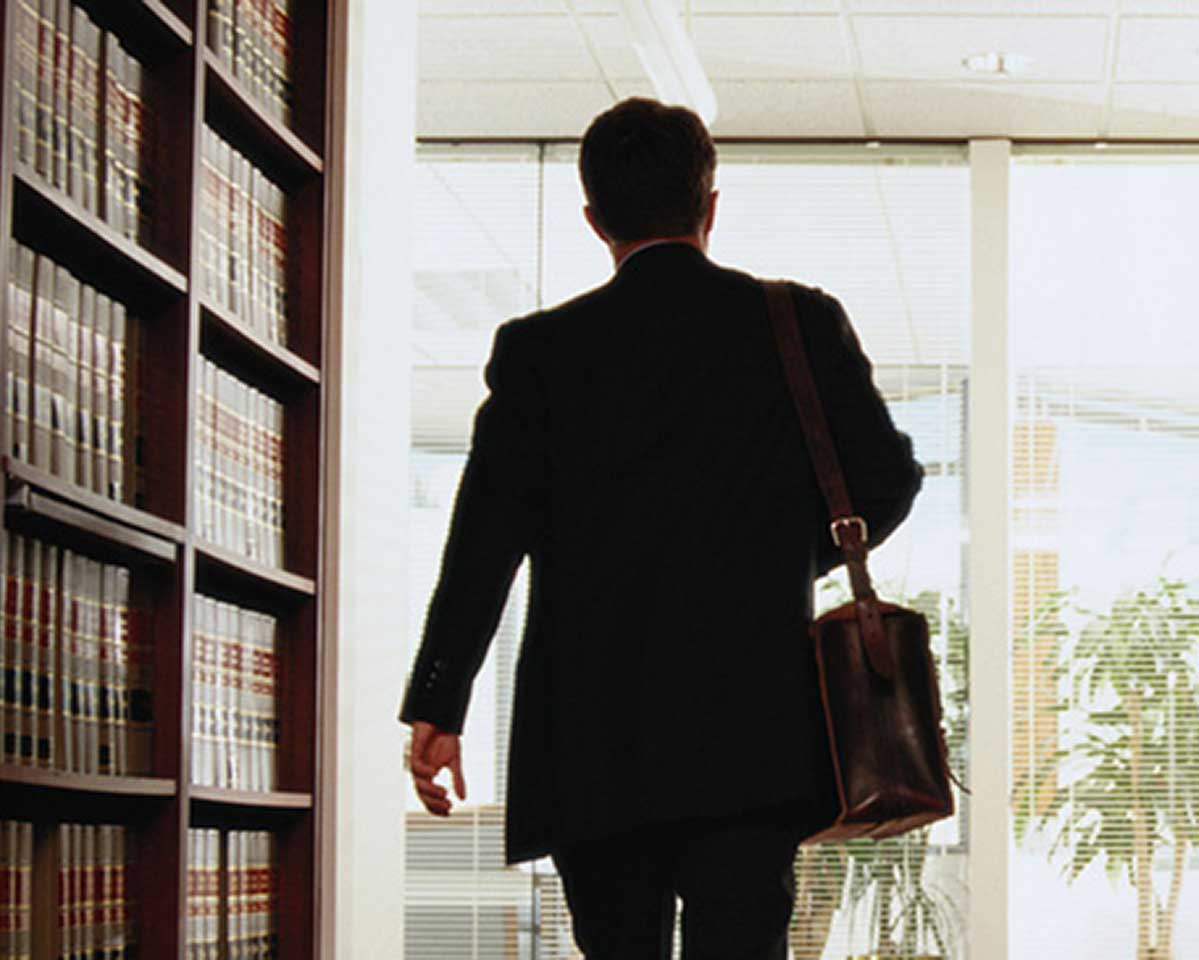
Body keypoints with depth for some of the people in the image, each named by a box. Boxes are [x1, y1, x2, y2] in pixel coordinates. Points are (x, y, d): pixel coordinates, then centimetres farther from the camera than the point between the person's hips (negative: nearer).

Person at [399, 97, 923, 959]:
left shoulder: (540, 348, 3)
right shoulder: (801, 323, 4)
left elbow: (488, 529, -4)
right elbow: (886, 478, 6)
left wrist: (438, 704, -6)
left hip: (592, 739, 1)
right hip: (755, 730, -1)